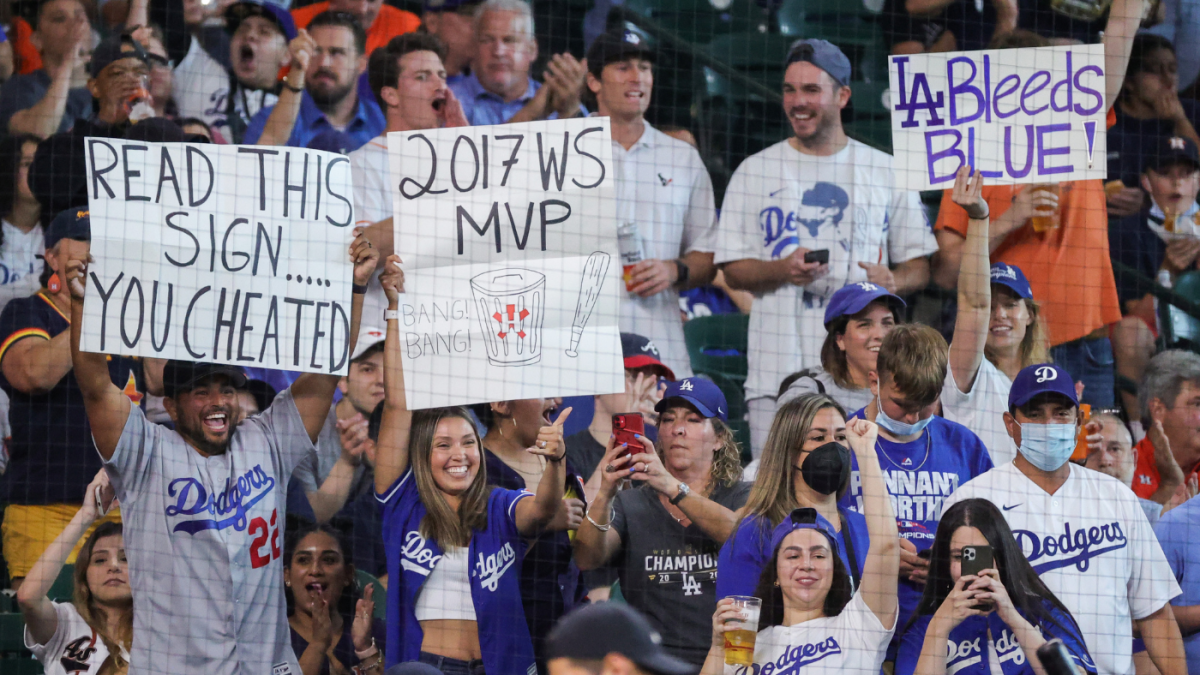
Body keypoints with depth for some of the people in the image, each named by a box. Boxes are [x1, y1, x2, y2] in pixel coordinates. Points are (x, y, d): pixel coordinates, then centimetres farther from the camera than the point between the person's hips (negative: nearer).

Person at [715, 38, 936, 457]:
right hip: (778, 370, 0)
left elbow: (919, 265, 15)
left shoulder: (886, 171, 12)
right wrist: (781, 270, -13)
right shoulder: (756, 172, 11)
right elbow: (733, 270, 8)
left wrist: (893, 281, -8)